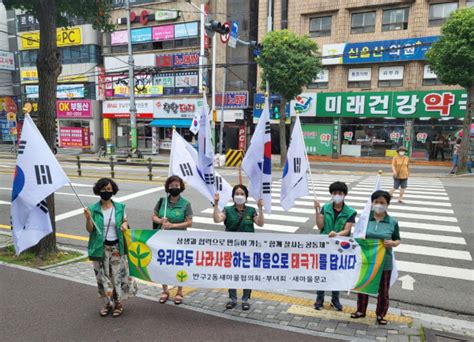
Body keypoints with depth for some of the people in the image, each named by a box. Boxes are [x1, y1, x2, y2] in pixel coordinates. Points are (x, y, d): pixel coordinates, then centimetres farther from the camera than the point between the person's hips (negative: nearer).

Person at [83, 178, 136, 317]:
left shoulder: (120, 207, 0)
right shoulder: (93, 209, -3)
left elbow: (125, 221, 12)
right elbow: (90, 229, -6)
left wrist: (125, 225, -11)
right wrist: (88, 218, -23)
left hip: (116, 247, 0)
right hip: (100, 248, 0)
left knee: (118, 275, 4)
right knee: (103, 276, 8)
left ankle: (119, 303, 21)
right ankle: (108, 302, 26)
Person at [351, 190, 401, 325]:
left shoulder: (392, 222, -6)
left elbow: (397, 240, 3)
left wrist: (392, 243, -18)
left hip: (384, 262, -1)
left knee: (383, 290, 13)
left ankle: (380, 314, 35)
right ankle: (361, 310, 38)